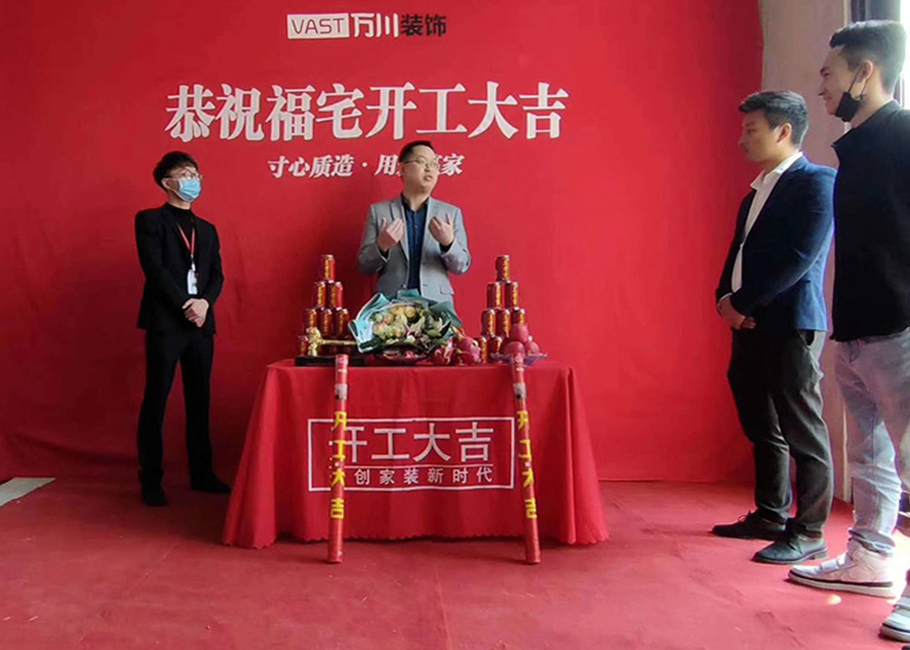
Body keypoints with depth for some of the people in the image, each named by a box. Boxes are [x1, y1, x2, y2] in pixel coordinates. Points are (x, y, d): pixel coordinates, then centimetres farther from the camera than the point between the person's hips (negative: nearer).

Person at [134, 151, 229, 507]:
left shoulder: (207, 229, 20)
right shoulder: (150, 220, 3)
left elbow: (217, 275, 10)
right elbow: (155, 269, -9)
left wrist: (204, 302, -9)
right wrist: (184, 305, -14)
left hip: (202, 324, 5)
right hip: (165, 322, -5)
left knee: (199, 401, 8)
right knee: (155, 401, -2)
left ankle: (201, 474, 17)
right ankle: (151, 481, 5)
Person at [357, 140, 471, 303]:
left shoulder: (451, 212, 7)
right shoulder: (378, 211, 5)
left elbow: (462, 266, 4)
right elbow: (364, 266, 5)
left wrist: (448, 243, -14)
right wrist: (382, 246, -14)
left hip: (437, 306, 1)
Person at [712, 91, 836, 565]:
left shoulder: (817, 183, -8)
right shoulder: (755, 193, 19)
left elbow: (799, 257, -18)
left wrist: (741, 303, -14)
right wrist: (725, 300, 0)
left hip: (791, 326, -9)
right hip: (750, 326, 9)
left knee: (803, 433, -1)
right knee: (763, 428, 15)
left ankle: (809, 533, 9)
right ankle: (770, 516, 28)